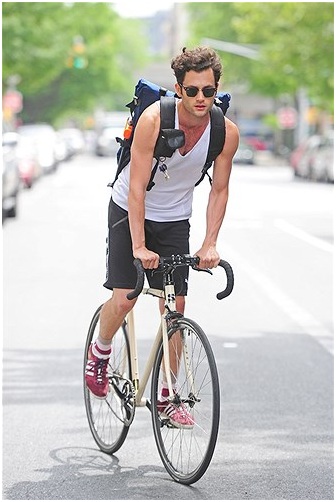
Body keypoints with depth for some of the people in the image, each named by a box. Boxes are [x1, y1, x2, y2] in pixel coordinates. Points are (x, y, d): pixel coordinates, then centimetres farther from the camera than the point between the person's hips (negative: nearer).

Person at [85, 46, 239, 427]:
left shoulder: (226, 132, -17)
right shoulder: (154, 119, -27)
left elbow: (219, 190, -6)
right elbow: (137, 188, -26)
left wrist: (209, 244, -17)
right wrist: (139, 246, -32)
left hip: (175, 220, 3)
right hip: (130, 211, -3)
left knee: (175, 307, -2)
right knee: (124, 297, -14)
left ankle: (166, 396, 10)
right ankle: (100, 352, 18)